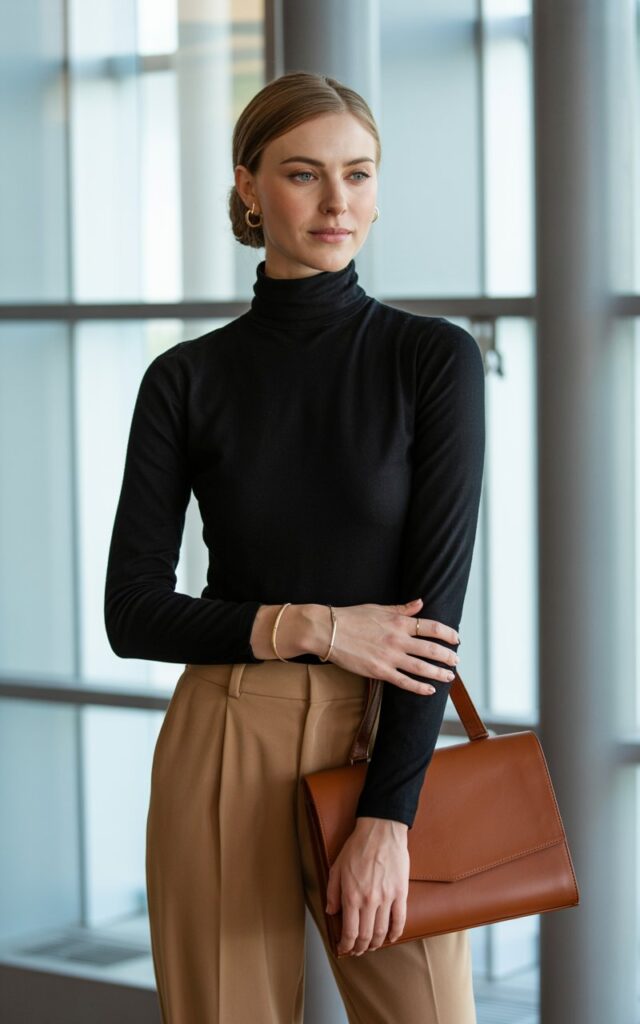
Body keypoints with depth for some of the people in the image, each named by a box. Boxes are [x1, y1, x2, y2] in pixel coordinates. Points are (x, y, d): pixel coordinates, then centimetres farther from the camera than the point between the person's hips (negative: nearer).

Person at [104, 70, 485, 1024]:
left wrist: (388, 819, -15)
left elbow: (440, 594, -9)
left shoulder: (435, 357, -3)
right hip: (224, 755, 1)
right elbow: (133, 613, -1)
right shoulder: (186, 378, 1)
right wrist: (311, 627, -13)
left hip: (386, 744, -1)